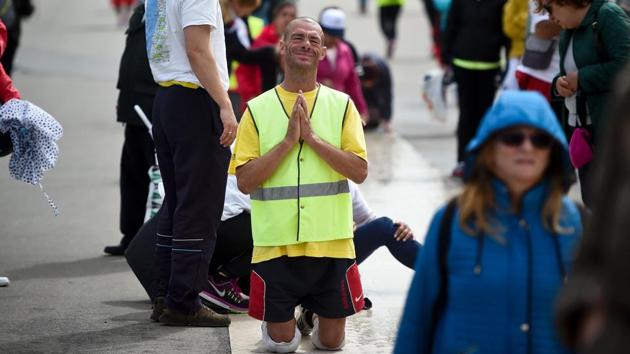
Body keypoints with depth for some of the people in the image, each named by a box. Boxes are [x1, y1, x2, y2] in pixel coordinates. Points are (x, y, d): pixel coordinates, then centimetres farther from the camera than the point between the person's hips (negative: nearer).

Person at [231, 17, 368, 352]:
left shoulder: (341, 105, 3)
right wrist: (288, 140, -15)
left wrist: (312, 137, -15)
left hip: (329, 243, 1)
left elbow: (359, 171, -7)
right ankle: (277, 318, 36)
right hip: (275, 245, -1)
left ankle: (314, 309, 40)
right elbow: (244, 181, -7)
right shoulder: (258, 109, 0)